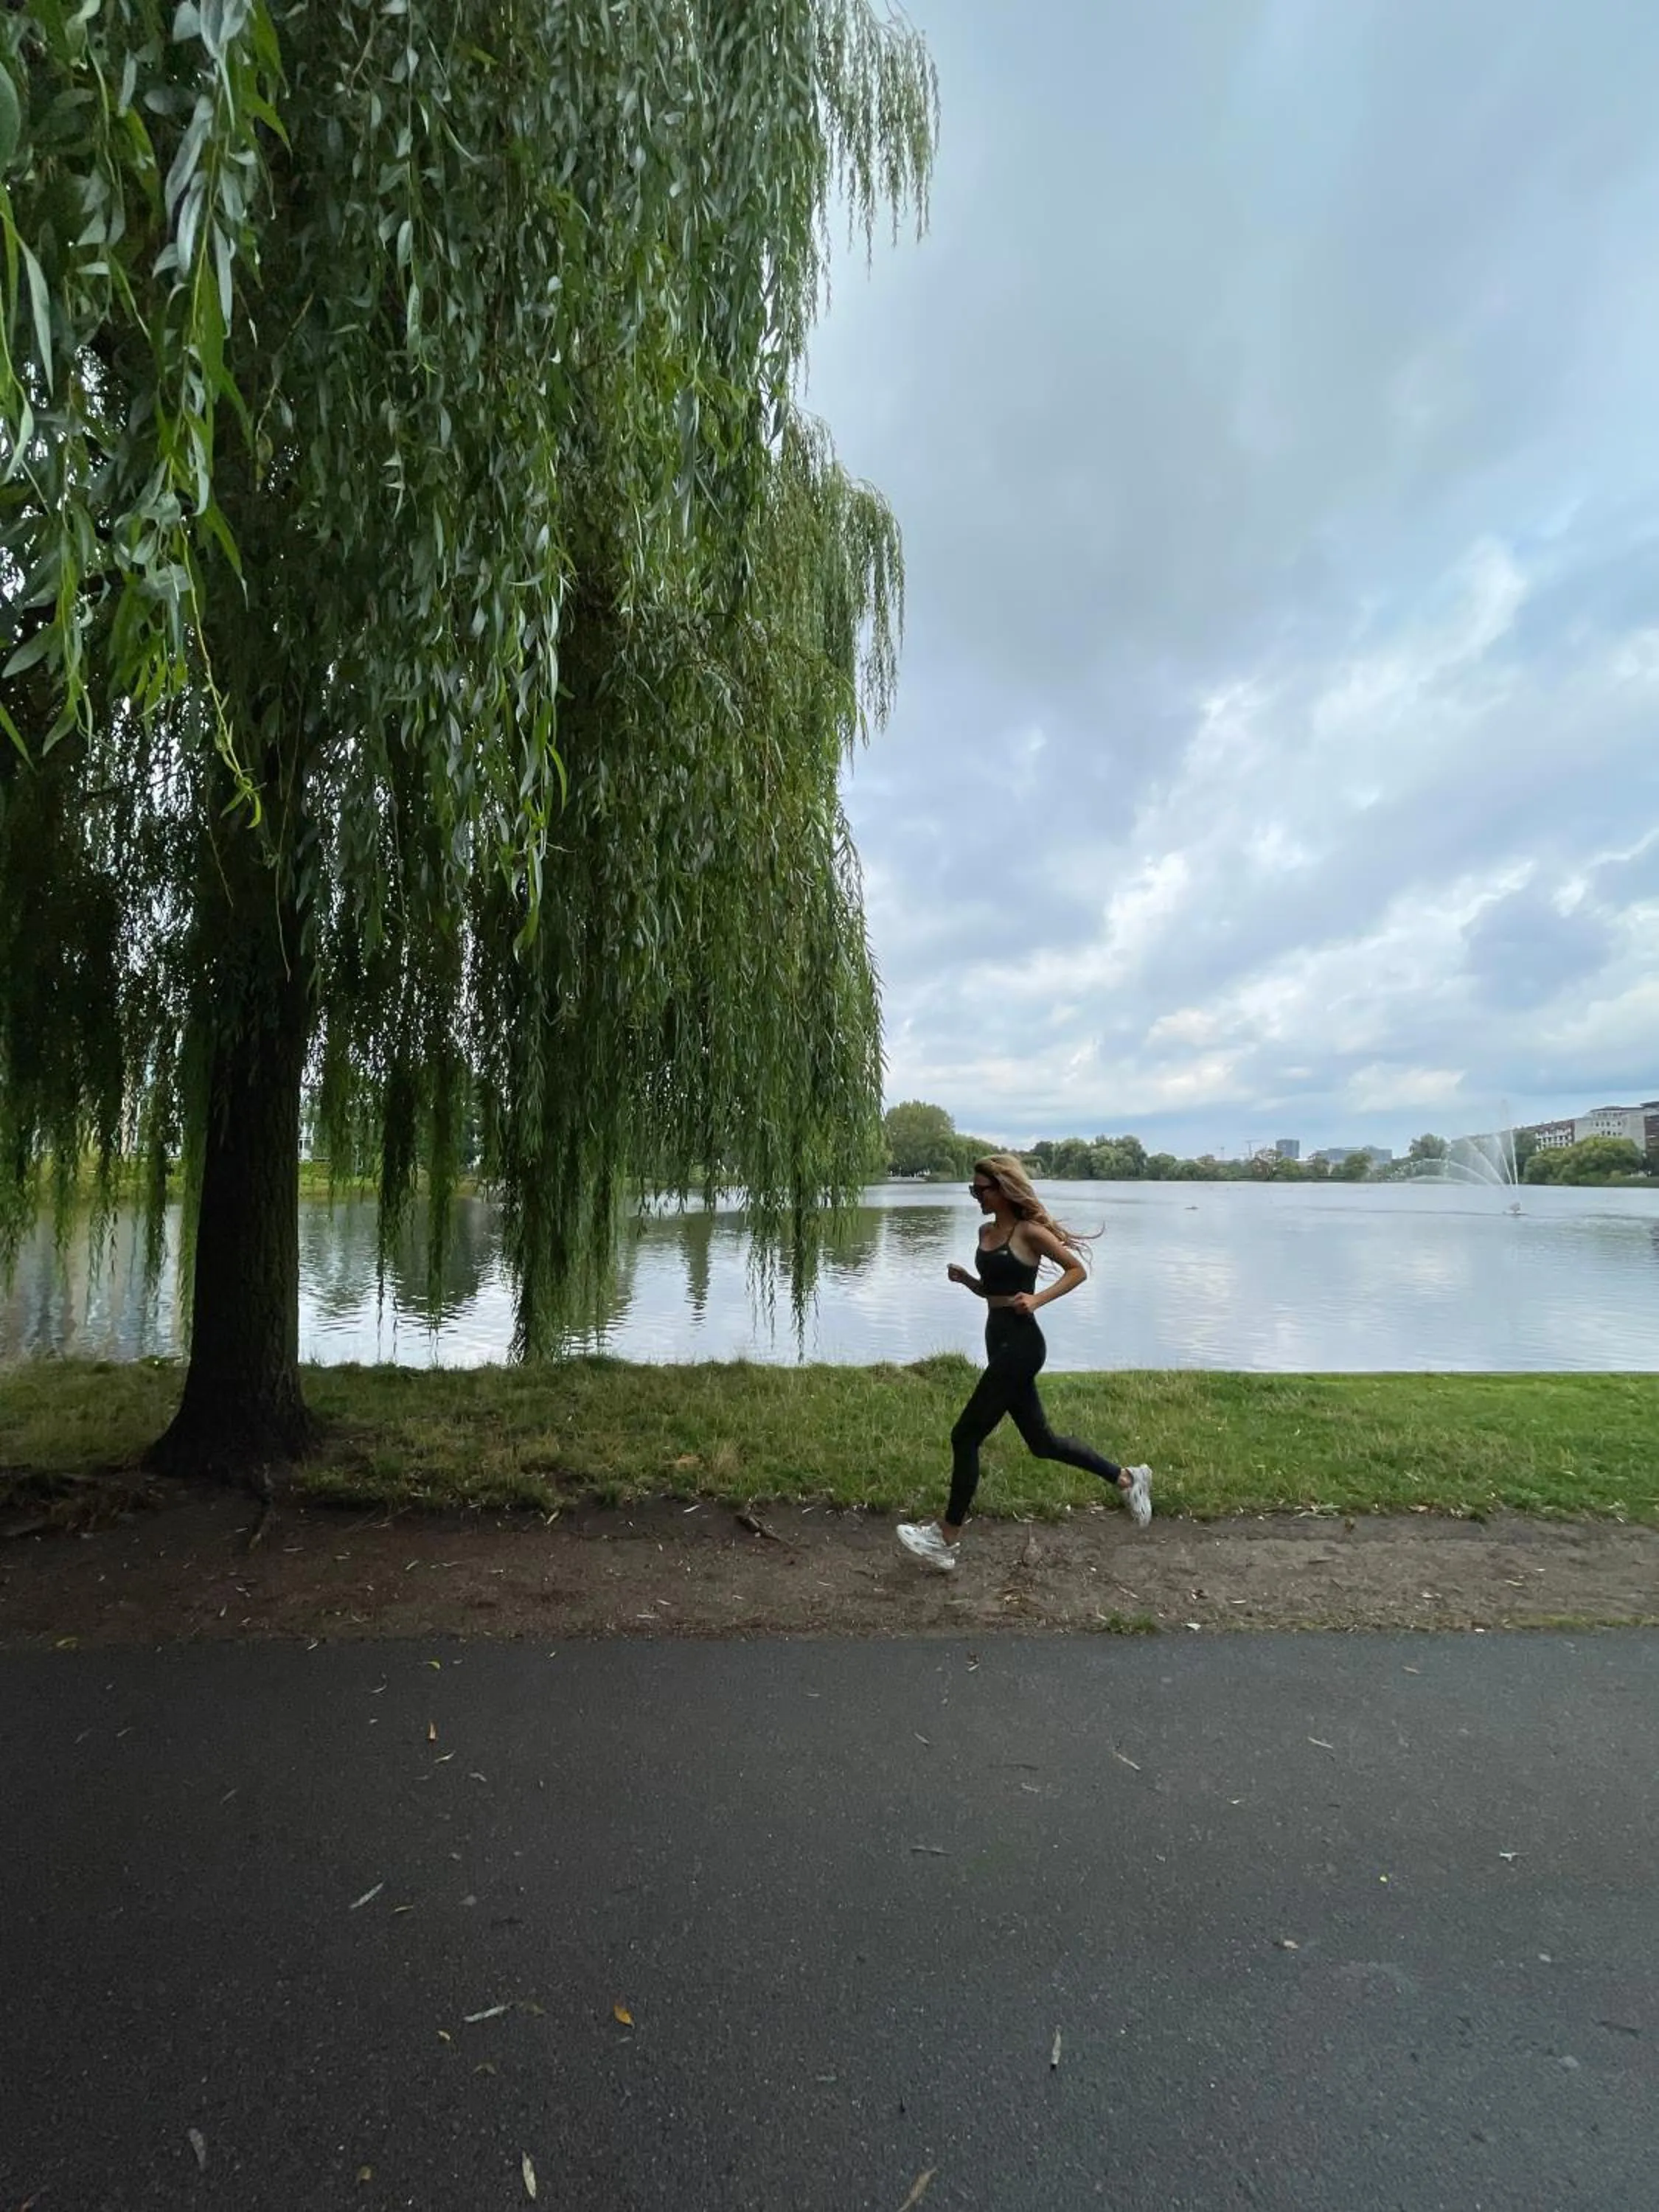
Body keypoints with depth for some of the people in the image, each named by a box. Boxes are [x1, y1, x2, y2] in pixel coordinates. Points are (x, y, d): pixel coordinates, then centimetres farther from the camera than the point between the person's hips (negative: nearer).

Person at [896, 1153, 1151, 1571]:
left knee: (966, 1435, -4)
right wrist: (964, 1278, 1)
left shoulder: (1029, 1231, -12)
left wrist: (1037, 1300, -19)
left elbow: (1078, 1270, -8)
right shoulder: (986, 1231, 11)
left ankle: (947, 1539, 9)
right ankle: (1126, 1478, 32)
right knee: (1040, 1440, 16)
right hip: (999, 1341, 9)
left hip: (1020, 1344, -9)